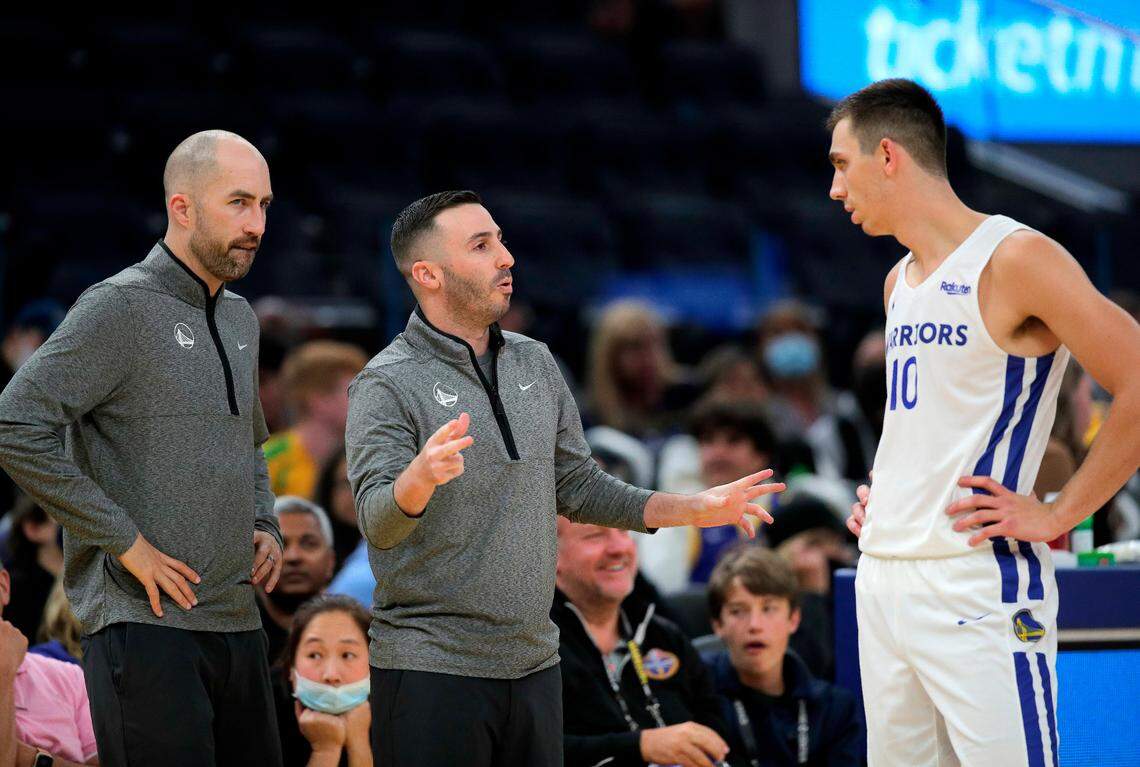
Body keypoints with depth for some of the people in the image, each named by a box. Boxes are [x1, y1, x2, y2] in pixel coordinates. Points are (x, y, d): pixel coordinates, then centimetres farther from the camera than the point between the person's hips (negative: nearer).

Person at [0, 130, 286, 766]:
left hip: (237, 621, 8)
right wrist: (125, 542, -16)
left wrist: (265, 527, 14)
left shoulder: (240, 319, 18)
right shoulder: (119, 308, -8)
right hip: (145, 623, -8)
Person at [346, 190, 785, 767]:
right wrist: (420, 478, -43)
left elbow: (576, 487, 19)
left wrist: (693, 509, 11)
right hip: (432, 670, -6)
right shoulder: (387, 384, -9)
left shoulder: (534, 363, 12)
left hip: (533, 660, 6)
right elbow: (378, 522, -21)